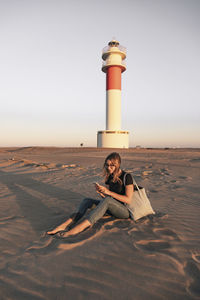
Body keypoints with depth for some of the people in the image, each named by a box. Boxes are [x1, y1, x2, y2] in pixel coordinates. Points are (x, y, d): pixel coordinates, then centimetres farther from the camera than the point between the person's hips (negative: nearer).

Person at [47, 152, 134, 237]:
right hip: (111, 208, 7)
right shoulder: (109, 177, 8)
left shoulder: (127, 177, -11)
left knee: (107, 200, -37)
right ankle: (65, 225, -31)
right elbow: (105, 196, 9)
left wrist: (108, 192, -21)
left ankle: (79, 228, -46)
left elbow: (128, 199, -16)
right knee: (87, 200, -15)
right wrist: (100, 192, -13)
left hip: (125, 211, -6)